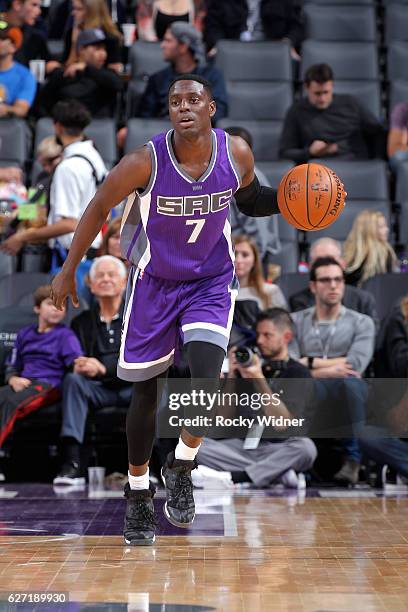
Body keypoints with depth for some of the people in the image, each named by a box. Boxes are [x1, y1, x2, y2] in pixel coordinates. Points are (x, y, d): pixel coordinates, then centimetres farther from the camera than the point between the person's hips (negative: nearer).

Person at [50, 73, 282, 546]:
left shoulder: (236, 153, -14)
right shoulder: (146, 162, -22)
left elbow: (249, 199, 8)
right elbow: (99, 208, -7)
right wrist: (68, 271, -3)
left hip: (211, 282, 1)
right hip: (154, 282, -1)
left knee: (205, 381, -20)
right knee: (145, 394, 5)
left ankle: (181, 468, 8)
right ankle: (138, 492, 27)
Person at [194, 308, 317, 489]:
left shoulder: (298, 374, 3)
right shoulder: (247, 367, 14)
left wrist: (259, 380, -17)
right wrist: (231, 376, -4)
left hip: (278, 450, -3)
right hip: (242, 446, 4)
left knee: (306, 447, -35)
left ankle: (230, 478, -36)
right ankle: (276, 474, -23)